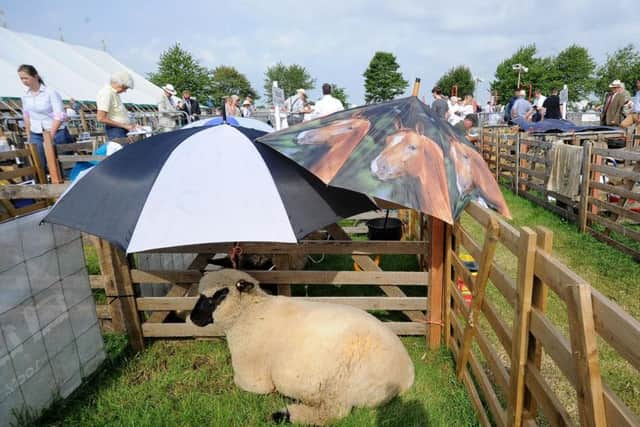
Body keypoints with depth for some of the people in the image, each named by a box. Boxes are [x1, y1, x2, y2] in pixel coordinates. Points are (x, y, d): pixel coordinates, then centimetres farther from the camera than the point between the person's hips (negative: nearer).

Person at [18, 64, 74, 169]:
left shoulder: (51, 92, -9)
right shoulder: (25, 96, 8)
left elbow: (60, 115, -14)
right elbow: (26, 117, 17)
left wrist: (51, 134, -20)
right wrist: (28, 137, 16)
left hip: (56, 134, -5)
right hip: (35, 136, 5)